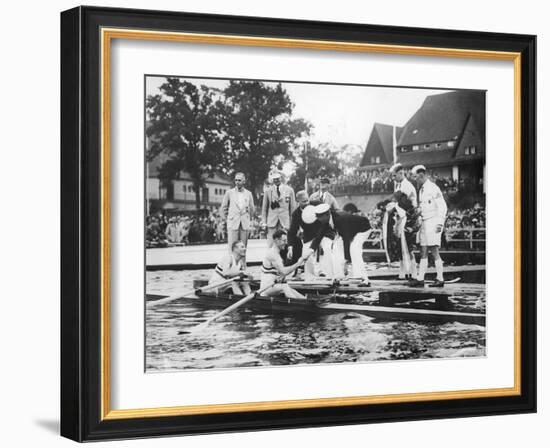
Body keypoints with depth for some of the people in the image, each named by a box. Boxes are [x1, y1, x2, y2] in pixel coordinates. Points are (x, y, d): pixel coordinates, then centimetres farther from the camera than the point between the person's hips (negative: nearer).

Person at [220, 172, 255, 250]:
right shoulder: (229, 193, 4)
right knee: (232, 247, -8)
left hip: (245, 224, 2)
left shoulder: (248, 194, 9)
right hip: (232, 223, -2)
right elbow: (223, 208, 9)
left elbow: (251, 209, 17)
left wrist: (250, 219, 13)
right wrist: (223, 218, 6)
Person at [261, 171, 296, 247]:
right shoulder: (268, 191, 7)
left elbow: (293, 207, 8)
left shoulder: (289, 190, 6)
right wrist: (264, 221, 5)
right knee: (270, 243, -5)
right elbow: (264, 207, 10)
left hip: (285, 221, 0)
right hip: (271, 221, 0)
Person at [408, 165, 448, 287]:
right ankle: (420, 279, 8)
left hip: (433, 223, -9)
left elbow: (442, 206, -13)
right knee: (423, 252, 7)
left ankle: (440, 279, -4)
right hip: (424, 223, 9)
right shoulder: (421, 190, 16)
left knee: (434, 252, -8)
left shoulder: (433, 188, -11)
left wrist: (440, 223, -18)